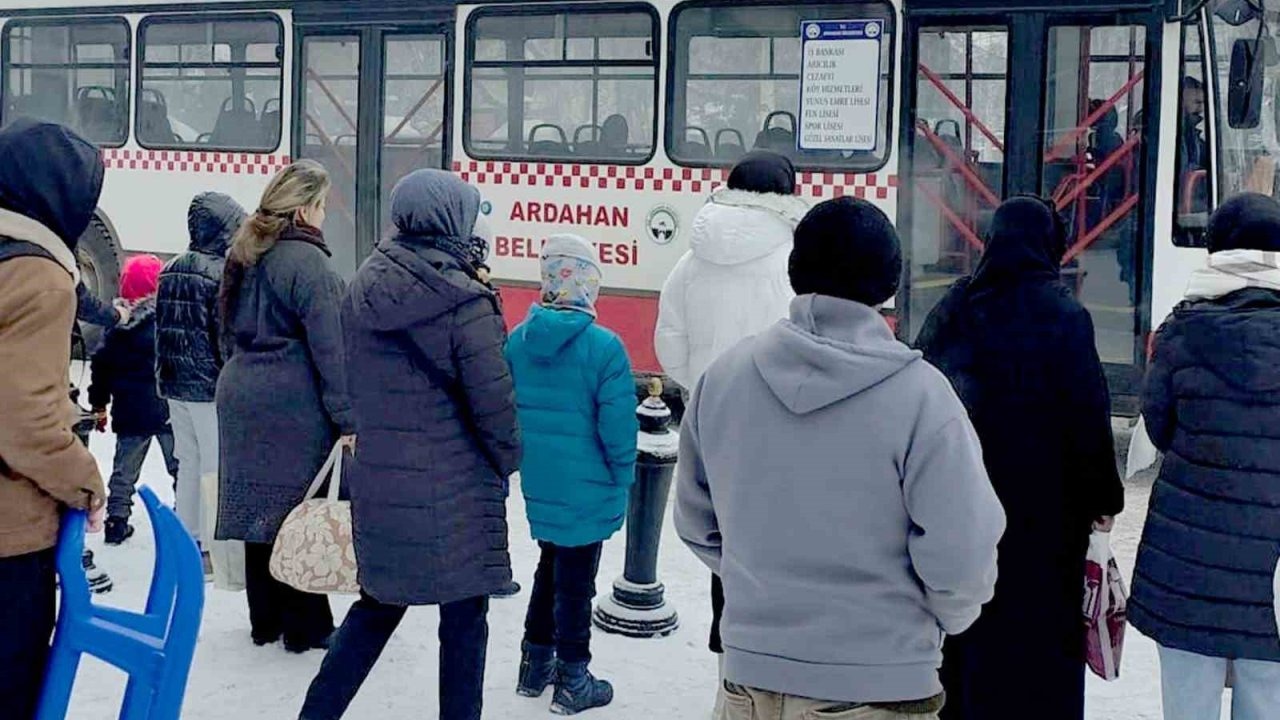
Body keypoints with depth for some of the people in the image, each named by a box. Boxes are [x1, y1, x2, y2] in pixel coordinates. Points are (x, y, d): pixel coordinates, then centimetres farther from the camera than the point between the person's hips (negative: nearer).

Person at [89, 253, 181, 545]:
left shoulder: (118, 321, 4)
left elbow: (101, 365, 8)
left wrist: (99, 405, 16)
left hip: (130, 410, 5)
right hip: (167, 408, -4)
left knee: (124, 470, 14)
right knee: (179, 466, 5)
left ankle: (117, 522, 17)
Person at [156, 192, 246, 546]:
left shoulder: (171, 270, 9)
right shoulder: (222, 272, -14)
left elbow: (163, 328, 14)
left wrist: (164, 374, 20)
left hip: (176, 383, 8)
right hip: (210, 385, -8)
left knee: (188, 463, 15)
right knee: (215, 467, -2)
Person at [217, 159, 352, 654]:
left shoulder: (245, 255, 12)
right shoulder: (306, 261, -14)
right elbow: (329, 347, -17)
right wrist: (346, 418, -16)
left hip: (241, 398, 8)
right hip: (295, 407, -8)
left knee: (260, 506, 13)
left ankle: (265, 621, 23)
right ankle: (304, 627, 8)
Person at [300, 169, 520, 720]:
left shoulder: (364, 289, 3)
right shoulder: (462, 302, -16)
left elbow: (356, 381, 11)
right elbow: (492, 401, -13)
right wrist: (507, 462, 2)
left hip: (377, 481, 6)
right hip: (451, 491, -6)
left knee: (379, 604, 21)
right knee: (464, 618, 9)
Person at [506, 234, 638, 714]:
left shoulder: (517, 340, -3)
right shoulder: (603, 346, -20)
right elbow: (618, 425, -18)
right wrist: (623, 477, -1)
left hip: (538, 484, 5)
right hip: (587, 489, -5)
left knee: (549, 568, 23)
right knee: (575, 581, 7)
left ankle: (535, 665, 33)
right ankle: (573, 681, 19)